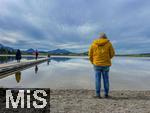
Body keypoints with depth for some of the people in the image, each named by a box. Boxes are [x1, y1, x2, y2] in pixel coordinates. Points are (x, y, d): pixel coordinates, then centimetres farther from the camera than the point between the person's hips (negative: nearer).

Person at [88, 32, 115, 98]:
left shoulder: (93, 44, 1)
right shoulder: (108, 44, -1)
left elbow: (90, 55, 2)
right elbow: (112, 54, 4)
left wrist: (92, 62, 18)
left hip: (97, 64, 0)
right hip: (106, 64, 0)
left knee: (98, 79, 5)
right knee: (106, 79, 11)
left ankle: (98, 94, 8)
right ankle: (106, 94, 19)